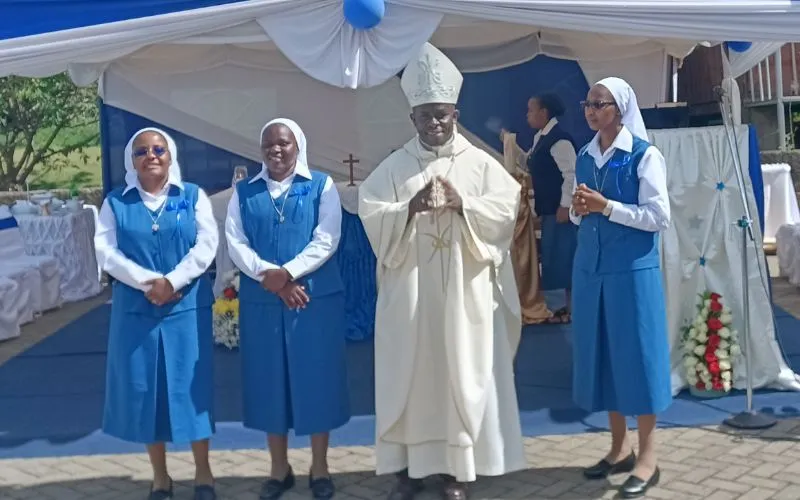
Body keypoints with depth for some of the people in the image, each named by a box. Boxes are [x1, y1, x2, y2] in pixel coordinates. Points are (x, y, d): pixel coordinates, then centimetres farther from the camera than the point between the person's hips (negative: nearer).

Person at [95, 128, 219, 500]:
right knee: (144, 387, 4)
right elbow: (106, 251, -3)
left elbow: (206, 245, -5)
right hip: (136, 309, 1)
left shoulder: (193, 196, 5)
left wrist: (172, 282, -17)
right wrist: (147, 282, -16)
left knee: (191, 384, 2)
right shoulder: (115, 202, 7)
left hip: (187, 307, -1)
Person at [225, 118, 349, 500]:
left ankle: (319, 468, 18)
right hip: (261, 302, 2)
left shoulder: (321, 186, 3)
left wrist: (287, 272, -19)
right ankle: (279, 469, 21)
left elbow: (326, 240, -8)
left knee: (316, 379, 3)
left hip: (316, 299, -2)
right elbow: (235, 243, 0)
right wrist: (269, 276, -14)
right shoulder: (243, 192, 9)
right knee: (270, 381, 7)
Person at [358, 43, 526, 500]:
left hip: (465, 290, -1)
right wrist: (410, 208, -23)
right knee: (409, 374, 5)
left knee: (463, 374, 3)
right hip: (409, 290, 1)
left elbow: (506, 210, -6)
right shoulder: (393, 167, 5)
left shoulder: (481, 163, 3)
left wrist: (462, 204, -20)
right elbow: (371, 215, -5)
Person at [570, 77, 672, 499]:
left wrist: (607, 207, -18)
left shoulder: (644, 155, -8)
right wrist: (578, 210, -4)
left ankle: (647, 456, 11)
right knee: (602, 353, 10)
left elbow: (659, 217, -12)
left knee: (636, 354, 0)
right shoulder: (583, 158, 11)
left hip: (632, 268, -6)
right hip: (590, 266, 6)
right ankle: (620, 446, 23)